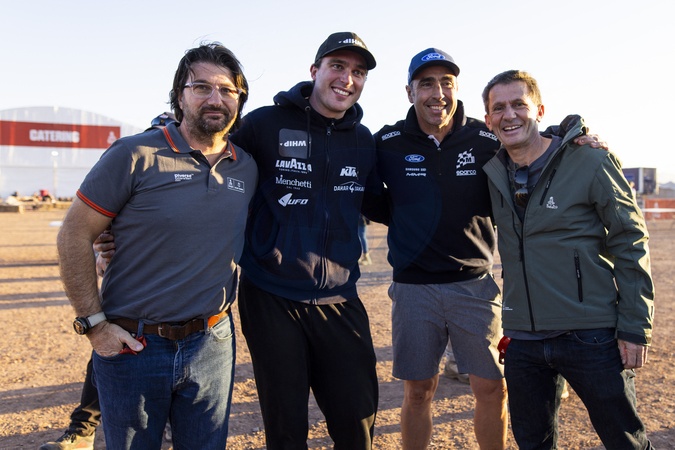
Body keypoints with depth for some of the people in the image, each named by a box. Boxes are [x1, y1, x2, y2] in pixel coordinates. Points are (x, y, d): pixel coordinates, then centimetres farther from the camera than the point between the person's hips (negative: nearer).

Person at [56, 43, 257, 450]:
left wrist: (223, 312, 10)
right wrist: (94, 324, -11)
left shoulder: (247, 168, 3)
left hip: (212, 345, 4)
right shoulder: (136, 156, -11)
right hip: (132, 345, -3)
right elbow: (74, 236, -8)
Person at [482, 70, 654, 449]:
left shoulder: (590, 163, -7)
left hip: (592, 336, -4)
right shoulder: (492, 172, 5)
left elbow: (631, 244, -5)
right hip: (523, 340, 4)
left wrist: (635, 327, -8)